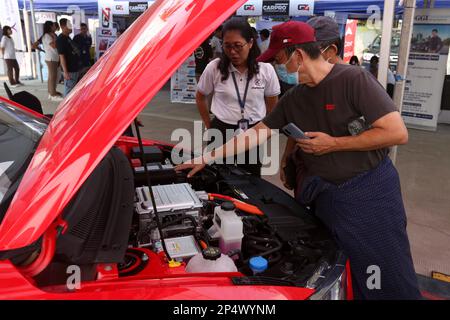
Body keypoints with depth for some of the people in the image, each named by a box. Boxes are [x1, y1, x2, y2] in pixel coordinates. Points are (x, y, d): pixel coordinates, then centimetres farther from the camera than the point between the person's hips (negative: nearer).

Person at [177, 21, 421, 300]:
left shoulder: (354, 79, -15)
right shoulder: (294, 99, 5)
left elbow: (397, 133, -19)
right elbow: (256, 134, 8)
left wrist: (333, 144, -18)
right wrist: (207, 159, 6)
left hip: (370, 191, -5)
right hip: (326, 195, 6)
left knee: (390, 281, 5)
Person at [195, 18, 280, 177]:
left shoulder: (266, 69, -6)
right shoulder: (214, 68, -8)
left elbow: (272, 104, 6)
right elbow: (200, 97, 7)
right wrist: (209, 126, 6)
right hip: (222, 132, 0)